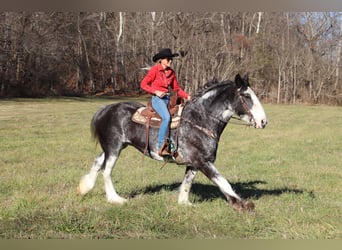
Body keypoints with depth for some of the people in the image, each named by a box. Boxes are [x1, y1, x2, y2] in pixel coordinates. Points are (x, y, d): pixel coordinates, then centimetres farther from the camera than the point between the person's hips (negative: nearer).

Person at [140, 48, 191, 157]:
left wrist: (187, 96, 2)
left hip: (167, 99, 7)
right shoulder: (155, 70, -5)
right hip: (157, 98, -7)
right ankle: (161, 146, -29)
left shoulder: (171, 72, 11)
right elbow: (143, 84, -4)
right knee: (166, 117, -30)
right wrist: (156, 92, -16)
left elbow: (176, 88, 17)